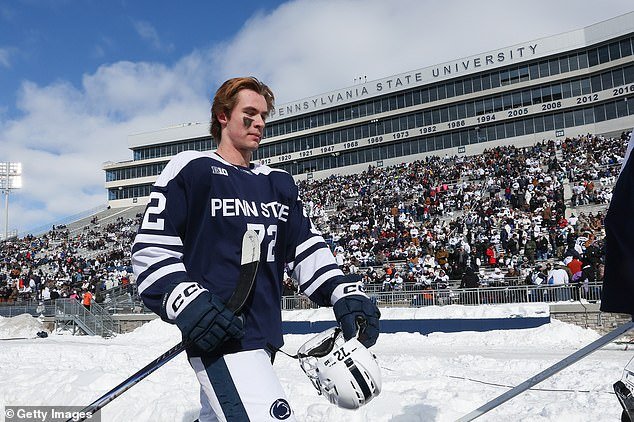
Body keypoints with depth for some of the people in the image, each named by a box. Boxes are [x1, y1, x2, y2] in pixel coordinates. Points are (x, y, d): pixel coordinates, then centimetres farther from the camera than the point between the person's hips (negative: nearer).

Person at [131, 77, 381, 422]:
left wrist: (343, 292, -1)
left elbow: (306, 247, 15)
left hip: (264, 338, 8)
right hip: (217, 335, -7)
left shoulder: (279, 183, 18)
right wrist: (185, 302, -20)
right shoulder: (191, 170, -1)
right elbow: (151, 249, -4)